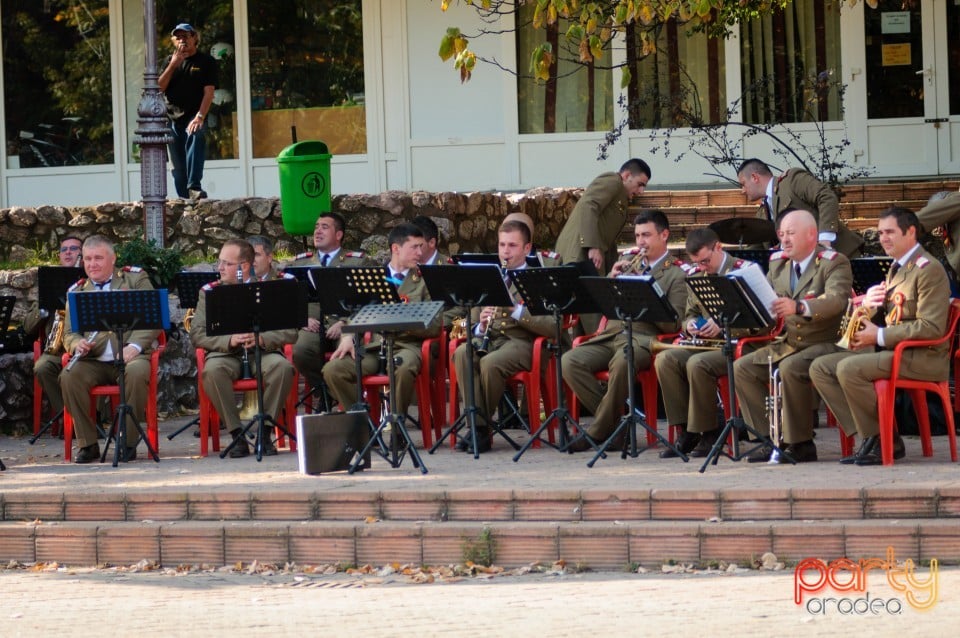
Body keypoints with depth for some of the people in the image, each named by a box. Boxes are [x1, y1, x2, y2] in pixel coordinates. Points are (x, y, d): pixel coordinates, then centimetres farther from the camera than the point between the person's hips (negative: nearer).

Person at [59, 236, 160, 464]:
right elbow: (69, 332, 14)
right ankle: (87, 444, -18)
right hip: (93, 362, 2)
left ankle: (128, 442, -22)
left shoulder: (135, 278, 10)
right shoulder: (77, 291, 17)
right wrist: (77, 344, -11)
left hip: (130, 357, -2)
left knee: (136, 372, -36)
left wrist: (135, 345, -16)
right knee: (69, 376, -29)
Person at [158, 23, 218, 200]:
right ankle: (184, 198, 13)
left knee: (196, 138, -34)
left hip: (194, 116, -5)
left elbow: (209, 91, -7)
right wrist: (173, 65, -7)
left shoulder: (206, 62, 2)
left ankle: (194, 187, -41)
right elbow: (159, 87, 5)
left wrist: (200, 117, -20)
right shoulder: (170, 60, 15)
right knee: (177, 163, 3)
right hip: (173, 117, 5)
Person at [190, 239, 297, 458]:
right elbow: (196, 334, -1)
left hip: (262, 351, 0)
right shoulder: (210, 292, 7)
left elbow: (290, 332, 0)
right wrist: (229, 340, -19)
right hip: (225, 353, 0)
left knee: (283, 367, -33)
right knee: (212, 370, -34)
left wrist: (262, 339, -20)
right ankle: (237, 434, -23)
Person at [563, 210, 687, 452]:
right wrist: (612, 279, 1)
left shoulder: (677, 275, 6)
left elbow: (673, 325, -5)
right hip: (611, 335, 6)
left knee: (621, 361, -39)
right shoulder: (628, 264, 23)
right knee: (569, 361, -21)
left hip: (643, 339, -6)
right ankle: (616, 421, -12)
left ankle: (599, 430, -23)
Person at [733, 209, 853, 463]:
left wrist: (799, 307, -45)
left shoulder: (835, 263, -9)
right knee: (742, 368, -9)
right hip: (787, 344, 8)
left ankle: (800, 443, -22)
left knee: (789, 368, -34)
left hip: (824, 344, -8)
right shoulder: (777, 262, 14)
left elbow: (836, 300, -26)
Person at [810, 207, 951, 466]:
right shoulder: (897, 268, 19)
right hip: (889, 349, 10)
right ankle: (867, 435, -8)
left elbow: (931, 327, -21)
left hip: (922, 357, -10)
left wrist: (879, 336, -19)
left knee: (848, 368, -29)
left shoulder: (928, 269, -11)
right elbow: (880, 317, 22)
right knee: (820, 367, -2)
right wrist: (868, 305, -2)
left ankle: (883, 441, -15)